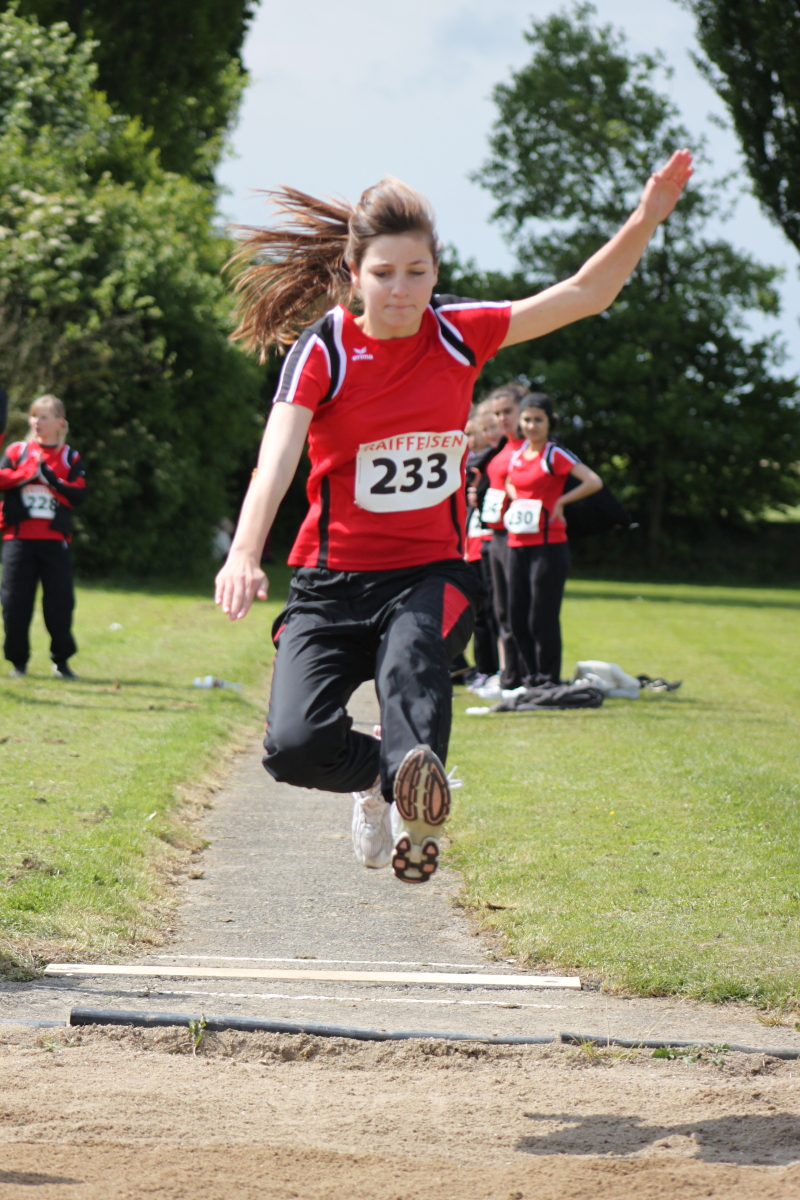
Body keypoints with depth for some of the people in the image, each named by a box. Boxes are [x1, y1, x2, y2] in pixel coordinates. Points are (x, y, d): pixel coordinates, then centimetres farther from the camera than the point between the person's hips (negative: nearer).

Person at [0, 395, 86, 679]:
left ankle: (61, 660, 10)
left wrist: (50, 478, -12)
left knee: (60, 603, -5)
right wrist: (27, 474, -13)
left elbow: (78, 496, -3)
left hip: (55, 539, 0)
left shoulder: (70, 458, 9)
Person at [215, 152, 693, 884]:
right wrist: (245, 555, -41)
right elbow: (277, 456, -24)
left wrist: (647, 219, -10)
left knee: (412, 661, -35)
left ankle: (419, 805, -58)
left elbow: (583, 295, 6)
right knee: (297, 747, -17)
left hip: (430, 574, 1)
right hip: (333, 576, -1)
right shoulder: (324, 349, -10)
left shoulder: (459, 334, 0)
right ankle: (377, 775, 16)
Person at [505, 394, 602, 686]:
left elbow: (594, 482, -17)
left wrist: (560, 501, -11)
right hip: (517, 544, 7)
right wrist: (516, 501, 12)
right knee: (517, 618, 8)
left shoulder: (555, 455, -7)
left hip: (548, 544, -7)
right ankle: (532, 676, 19)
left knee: (542, 618, -7)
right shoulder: (517, 455, 12)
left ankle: (549, 680, 1)